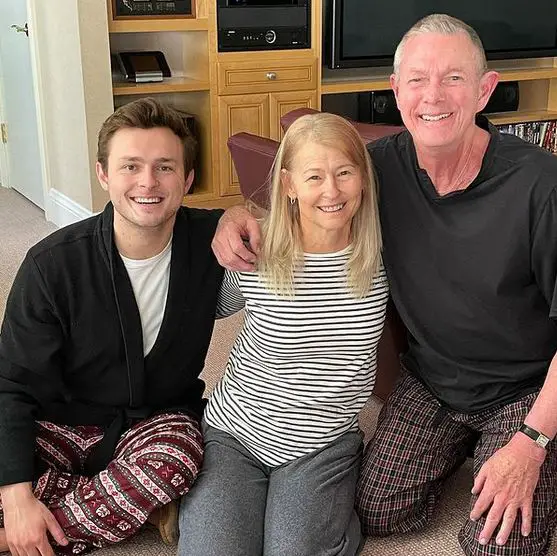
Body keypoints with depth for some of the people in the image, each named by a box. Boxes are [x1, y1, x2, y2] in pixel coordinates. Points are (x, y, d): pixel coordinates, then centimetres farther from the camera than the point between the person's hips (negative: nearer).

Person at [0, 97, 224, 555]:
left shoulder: (212, 240, -14)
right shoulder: (53, 264, -17)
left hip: (159, 419, 1)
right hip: (60, 421, 0)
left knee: (175, 462, -35)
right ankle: (133, 507, -10)